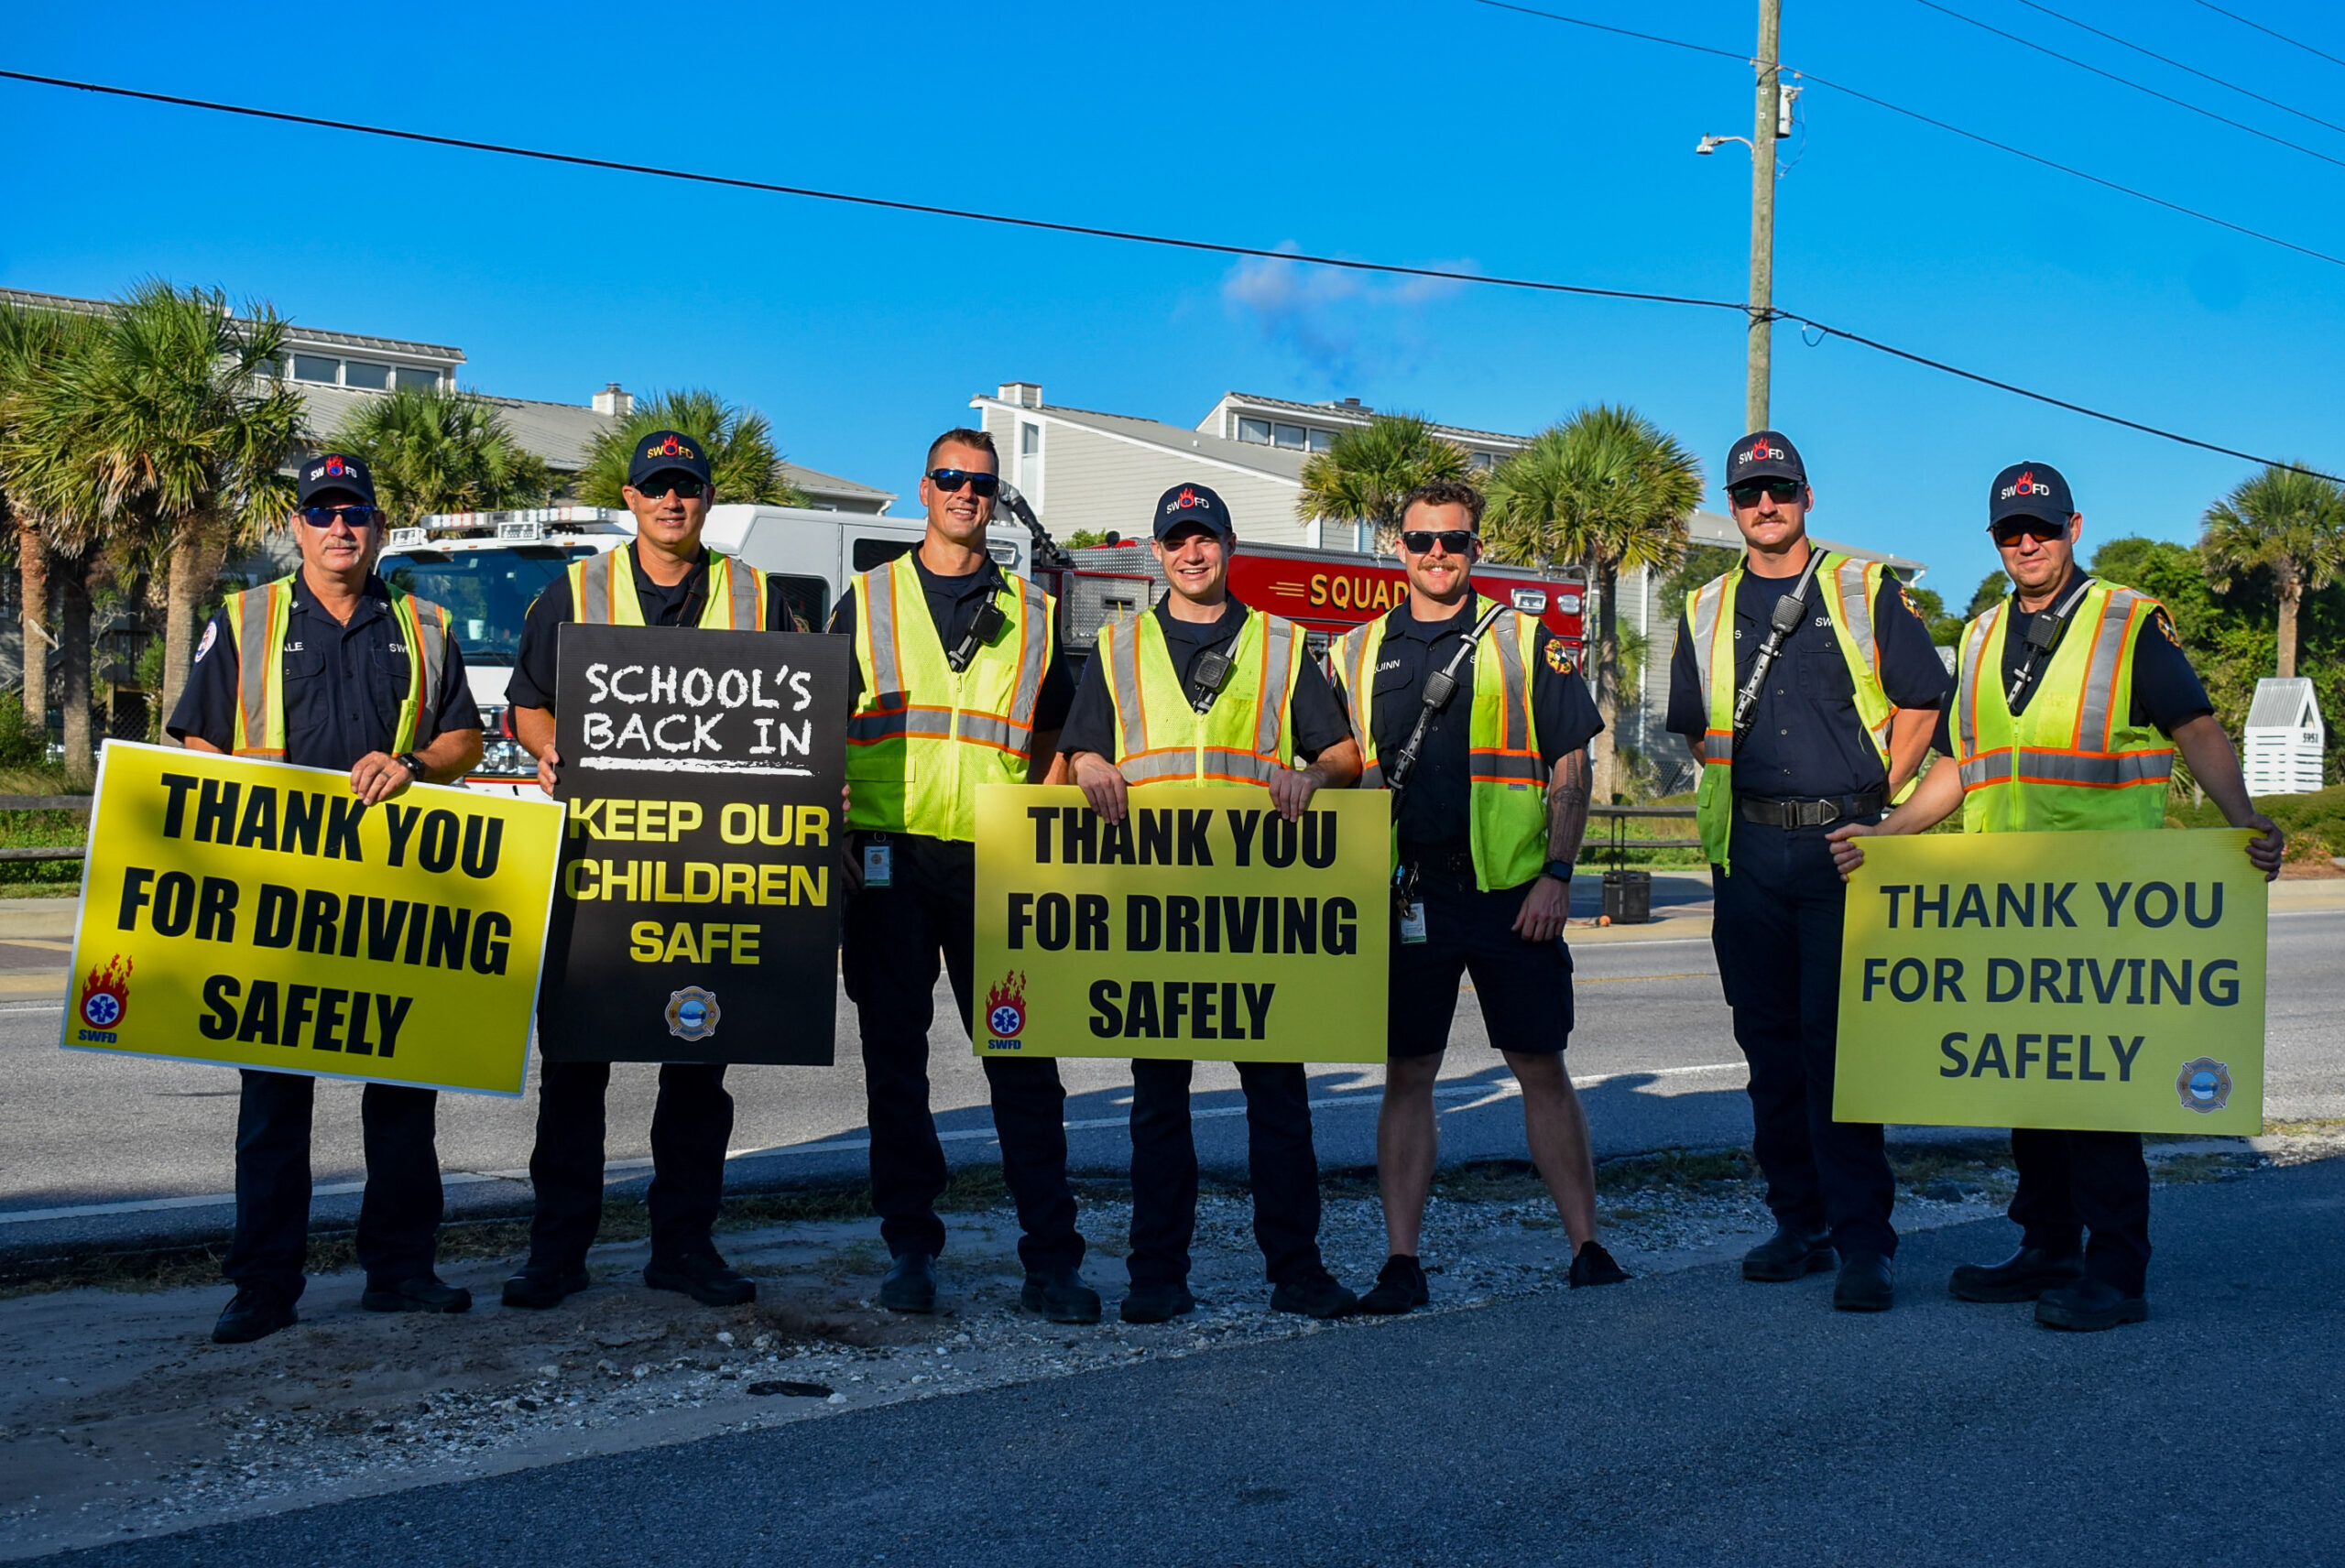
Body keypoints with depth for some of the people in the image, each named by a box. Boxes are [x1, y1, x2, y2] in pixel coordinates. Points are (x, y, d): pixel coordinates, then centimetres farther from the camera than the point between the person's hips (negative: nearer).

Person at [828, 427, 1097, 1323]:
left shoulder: (1030, 613, 13)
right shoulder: (868, 600, 11)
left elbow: (1052, 741, 18)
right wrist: (831, 830, -2)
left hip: (994, 861, 0)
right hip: (889, 854, 0)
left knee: (1023, 1057, -2)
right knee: (895, 1054, 3)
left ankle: (1051, 1261, 0)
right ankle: (910, 1249, 13)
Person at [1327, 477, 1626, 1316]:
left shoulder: (1527, 642, 6)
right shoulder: (1357, 654, 11)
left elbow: (1569, 768, 4)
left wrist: (1556, 876, -7)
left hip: (1511, 896, -1)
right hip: (1407, 899, 2)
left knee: (1542, 1069, 3)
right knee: (1406, 1076, 3)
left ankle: (1587, 1247, 12)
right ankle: (1401, 1263, 8)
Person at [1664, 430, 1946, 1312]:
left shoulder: (1865, 591, 5)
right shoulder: (1707, 611, 14)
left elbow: (1922, 701, 6)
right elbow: (1695, 728, 23)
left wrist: (1877, 799, -2)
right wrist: (1740, 792, 9)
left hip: (1845, 846, -4)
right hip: (1750, 850, 4)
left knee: (1839, 1040, -10)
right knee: (1770, 1043, 7)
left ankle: (1863, 1241, -7)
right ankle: (1799, 1223, 17)